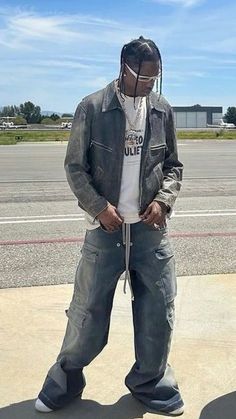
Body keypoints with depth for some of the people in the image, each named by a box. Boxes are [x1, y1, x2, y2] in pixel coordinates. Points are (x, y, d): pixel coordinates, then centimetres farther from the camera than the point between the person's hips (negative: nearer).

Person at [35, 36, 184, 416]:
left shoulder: (162, 110, 5)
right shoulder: (92, 108, -5)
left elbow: (173, 165, 11)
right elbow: (75, 166, -2)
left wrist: (164, 200, -6)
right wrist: (99, 207, -14)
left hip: (151, 229, 3)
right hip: (105, 229, -3)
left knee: (159, 312, 9)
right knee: (87, 313, 5)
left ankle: (151, 383, 31)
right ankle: (65, 381, 29)